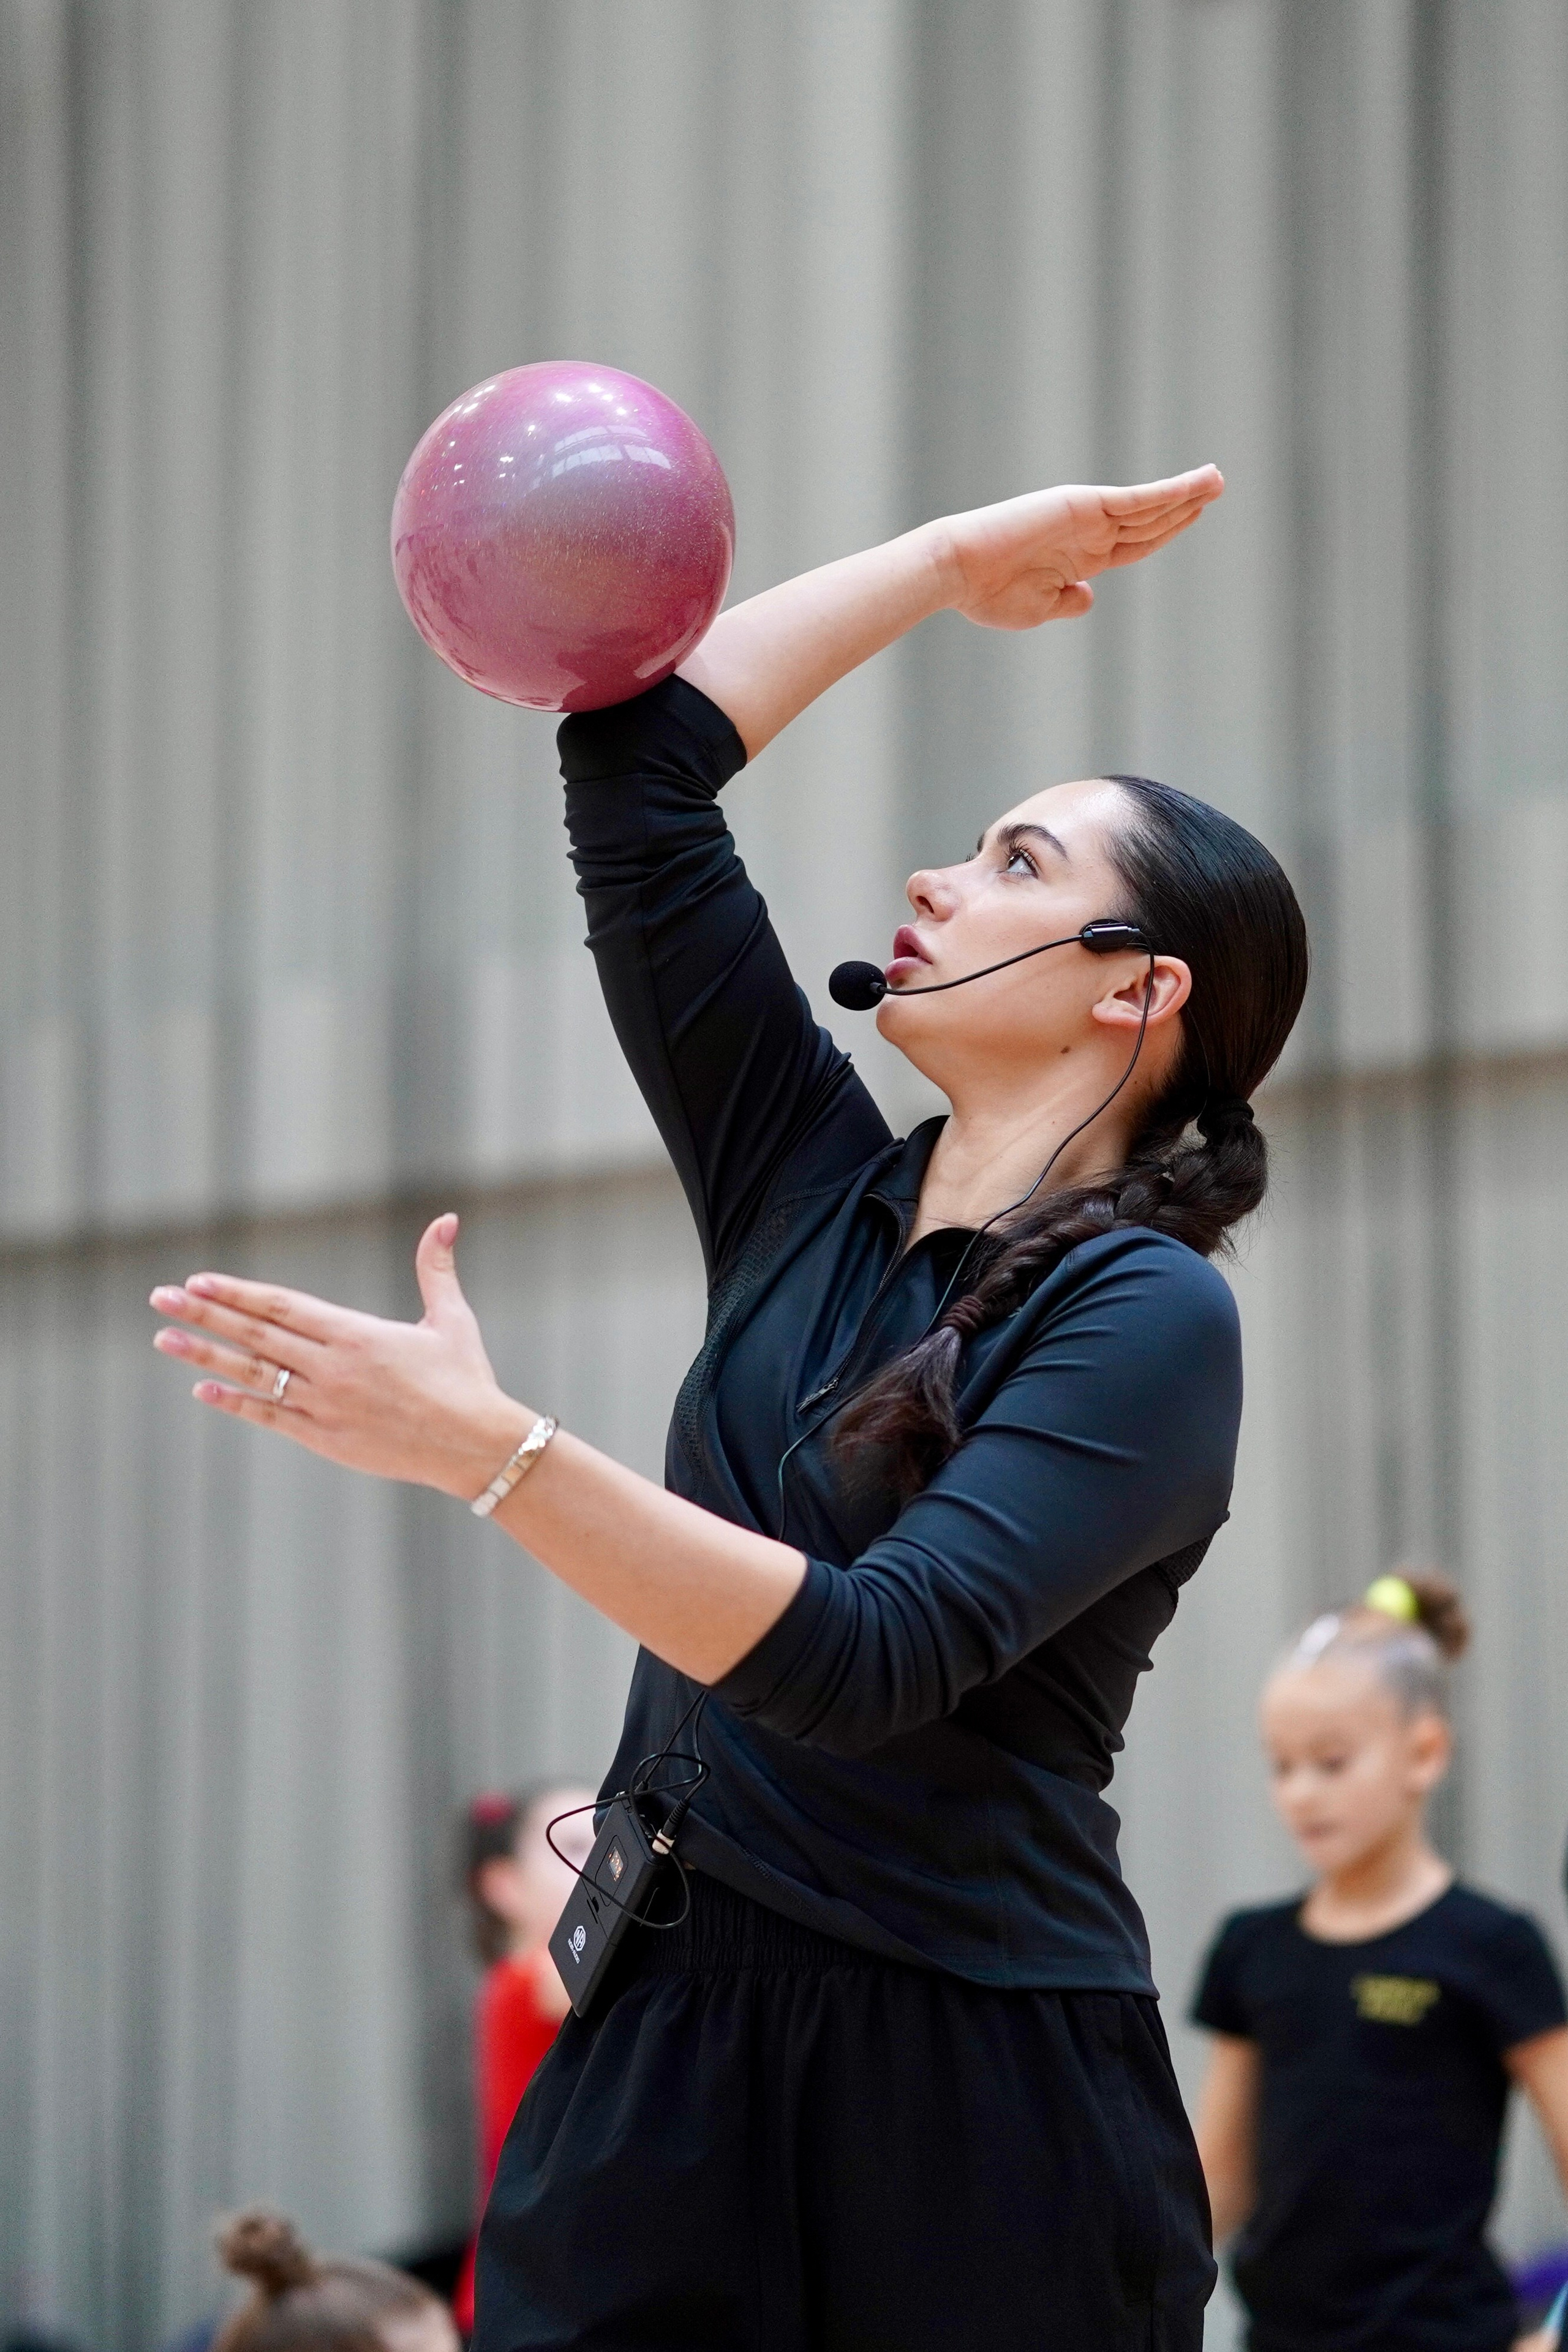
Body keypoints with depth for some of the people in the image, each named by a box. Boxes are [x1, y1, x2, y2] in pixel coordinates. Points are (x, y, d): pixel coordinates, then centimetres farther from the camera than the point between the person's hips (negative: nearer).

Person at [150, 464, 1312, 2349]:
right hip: (668, 2042, 5)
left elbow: (871, 1662, -22)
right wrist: (958, 558, 15)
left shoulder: (1150, 1316, -8)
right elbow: (637, 763, 12)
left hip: (980, 2090, -5)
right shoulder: (814, 1188, 11)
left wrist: (490, 1450, -27)